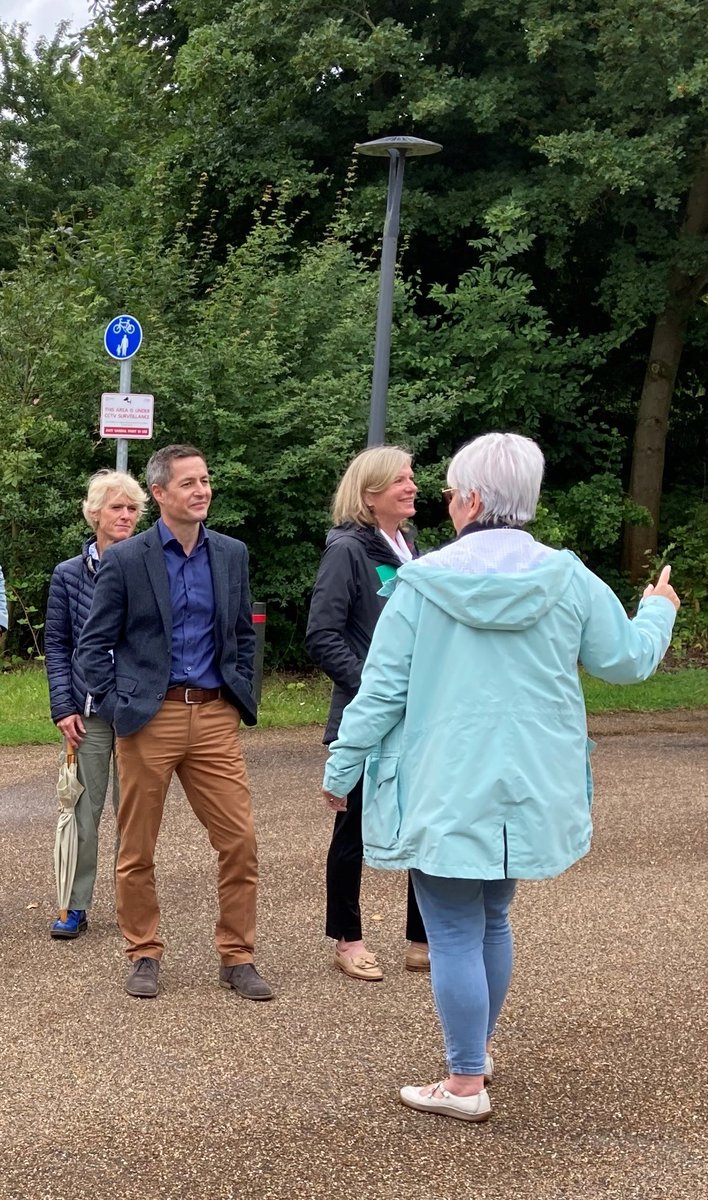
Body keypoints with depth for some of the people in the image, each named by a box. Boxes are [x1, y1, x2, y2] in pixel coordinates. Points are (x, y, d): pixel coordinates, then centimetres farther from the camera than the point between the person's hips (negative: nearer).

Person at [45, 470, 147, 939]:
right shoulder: (70, 574, 3)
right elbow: (56, 645, 5)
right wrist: (64, 707, -4)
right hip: (89, 710, 0)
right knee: (84, 809, 3)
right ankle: (76, 908, 11)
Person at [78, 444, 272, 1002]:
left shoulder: (232, 554, 9)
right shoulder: (126, 560, -2)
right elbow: (94, 644, 1)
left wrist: (242, 695, 9)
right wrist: (116, 706, -7)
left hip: (215, 717, 3)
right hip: (149, 719, -2)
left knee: (240, 840, -1)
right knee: (137, 848, 6)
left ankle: (238, 957, 11)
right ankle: (145, 955, 21)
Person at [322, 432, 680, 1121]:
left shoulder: (421, 582, -10)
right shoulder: (568, 580, -4)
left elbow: (381, 690, -8)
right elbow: (627, 658, 7)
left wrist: (342, 768, 4)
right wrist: (658, 612, 29)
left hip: (444, 792, -4)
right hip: (530, 793, 4)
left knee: (455, 934, 3)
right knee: (492, 920, 23)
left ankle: (466, 1084, 7)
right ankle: (480, 1048, 38)